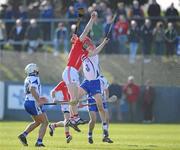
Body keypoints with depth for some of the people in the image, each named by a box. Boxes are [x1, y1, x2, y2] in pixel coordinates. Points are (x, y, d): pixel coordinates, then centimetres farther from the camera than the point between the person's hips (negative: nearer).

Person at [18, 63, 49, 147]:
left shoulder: (27, 79, 15)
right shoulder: (34, 79, -13)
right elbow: (32, 90, -29)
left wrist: (39, 98, 23)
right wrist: (39, 101, -30)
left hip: (27, 102, 9)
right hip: (33, 103, -9)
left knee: (37, 122, 24)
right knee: (45, 122, 0)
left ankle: (23, 135, 11)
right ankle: (39, 142, -8)